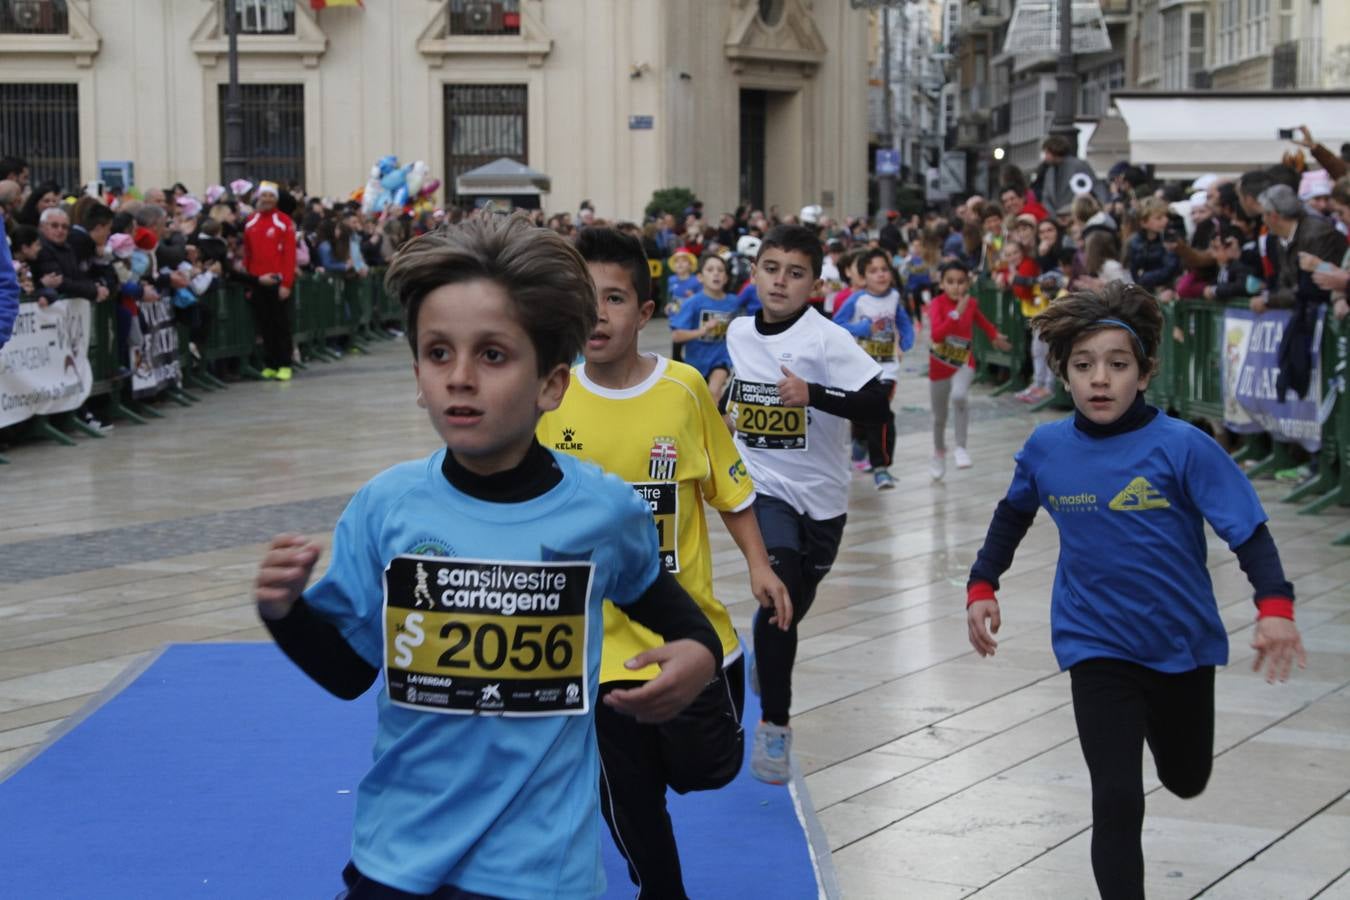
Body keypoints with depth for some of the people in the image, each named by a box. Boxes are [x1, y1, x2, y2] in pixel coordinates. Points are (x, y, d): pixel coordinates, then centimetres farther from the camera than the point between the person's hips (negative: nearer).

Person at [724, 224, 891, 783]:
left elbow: (877, 405, -27)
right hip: (763, 486, 1)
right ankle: (774, 725, -6)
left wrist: (812, 394, -35)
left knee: (796, 603, 18)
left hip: (821, 494, 0)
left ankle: (767, 652, 55)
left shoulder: (826, 339, -17)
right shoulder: (739, 332, -2)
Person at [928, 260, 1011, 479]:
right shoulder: (938, 303, -18)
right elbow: (936, 335, -34)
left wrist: (995, 336, 16)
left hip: (963, 362, 1)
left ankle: (961, 448, -18)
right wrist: (957, 314, -39)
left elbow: (980, 320, 19)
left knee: (959, 396, -31)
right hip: (939, 364, -1)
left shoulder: (971, 303, -6)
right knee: (939, 416, 14)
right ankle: (939, 453, 42)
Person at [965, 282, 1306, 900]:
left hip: (1182, 642, 0)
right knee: (1117, 801, -13)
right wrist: (982, 585, 8)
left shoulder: (1181, 447, -18)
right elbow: (1013, 515, 13)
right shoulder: (1045, 449, -7)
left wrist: (1275, 606, -32)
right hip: (1097, 646, 0)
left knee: (1186, 781, 24)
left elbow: (1248, 529, -18)